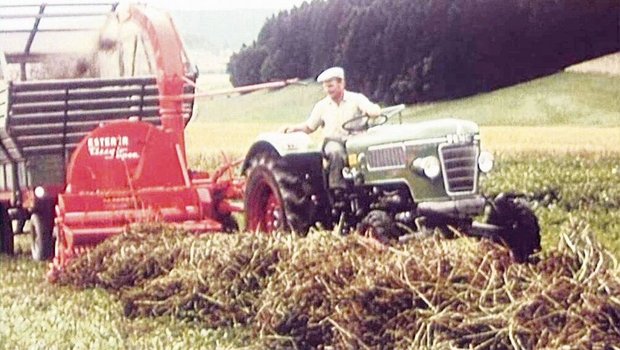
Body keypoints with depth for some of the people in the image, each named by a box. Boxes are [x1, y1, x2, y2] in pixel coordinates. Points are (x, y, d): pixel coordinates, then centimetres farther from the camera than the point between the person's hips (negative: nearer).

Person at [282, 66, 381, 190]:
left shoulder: (356, 99, 4)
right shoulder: (322, 106, 13)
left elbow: (375, 110, -10)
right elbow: (309, 127, 20)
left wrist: (370, 112, -35)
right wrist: (294, 128, 2)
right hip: (332, 141, 1)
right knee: (336, 151, -37)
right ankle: (337, 187, -29)